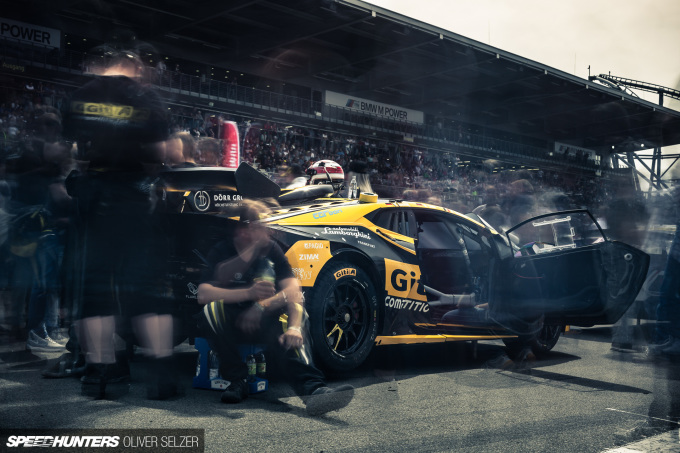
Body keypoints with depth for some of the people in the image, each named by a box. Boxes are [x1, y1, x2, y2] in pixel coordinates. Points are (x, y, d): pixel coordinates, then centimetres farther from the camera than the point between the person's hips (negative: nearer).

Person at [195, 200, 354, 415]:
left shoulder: (272, 250, 2)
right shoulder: (222, 251, -6)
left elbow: (293, 290, -11)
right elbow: (203, 294, -23)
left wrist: (294, 327, -31)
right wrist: (249, 294, -37)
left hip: (264, 323, 1)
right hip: (230, 324, -1)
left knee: (285, 325, -33)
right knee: (212, 309, -34)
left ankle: (312, 389, -54)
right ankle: (237, 379, -22)